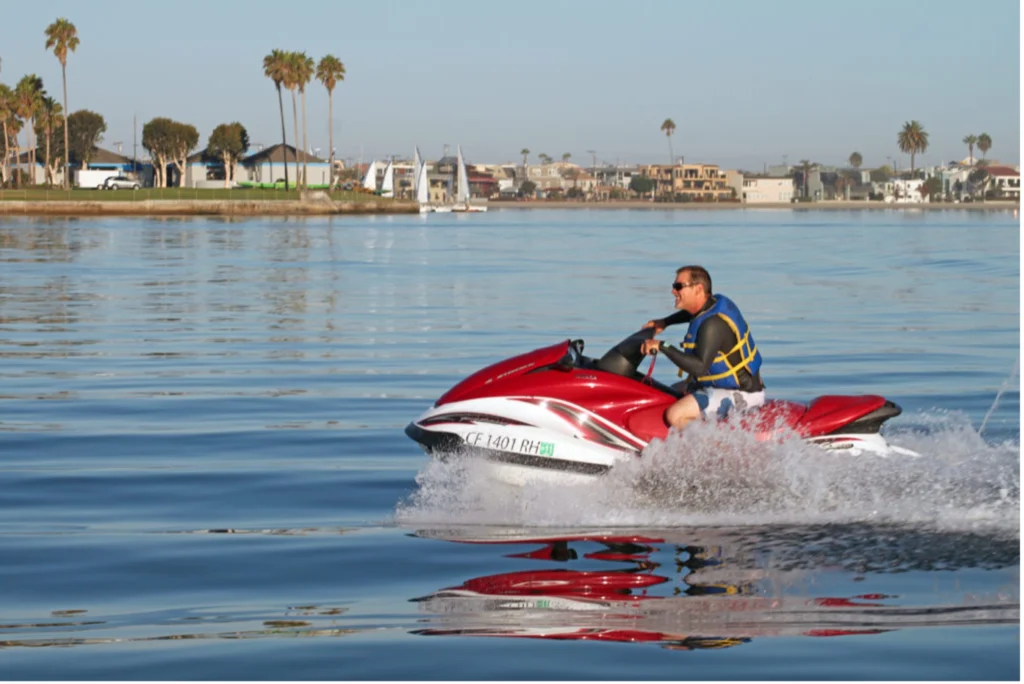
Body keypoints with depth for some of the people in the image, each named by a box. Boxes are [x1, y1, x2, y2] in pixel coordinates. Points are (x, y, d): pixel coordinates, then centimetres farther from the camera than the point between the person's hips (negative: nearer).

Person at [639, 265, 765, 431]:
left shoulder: (712, 324, -26)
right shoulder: (718, 302, 3)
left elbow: (700, 367, -34)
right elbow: (695, 312, 30)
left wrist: (662, 347, -30)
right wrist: (665, 322, 25)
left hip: (739, 395, -11)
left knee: (675, 415, -24)